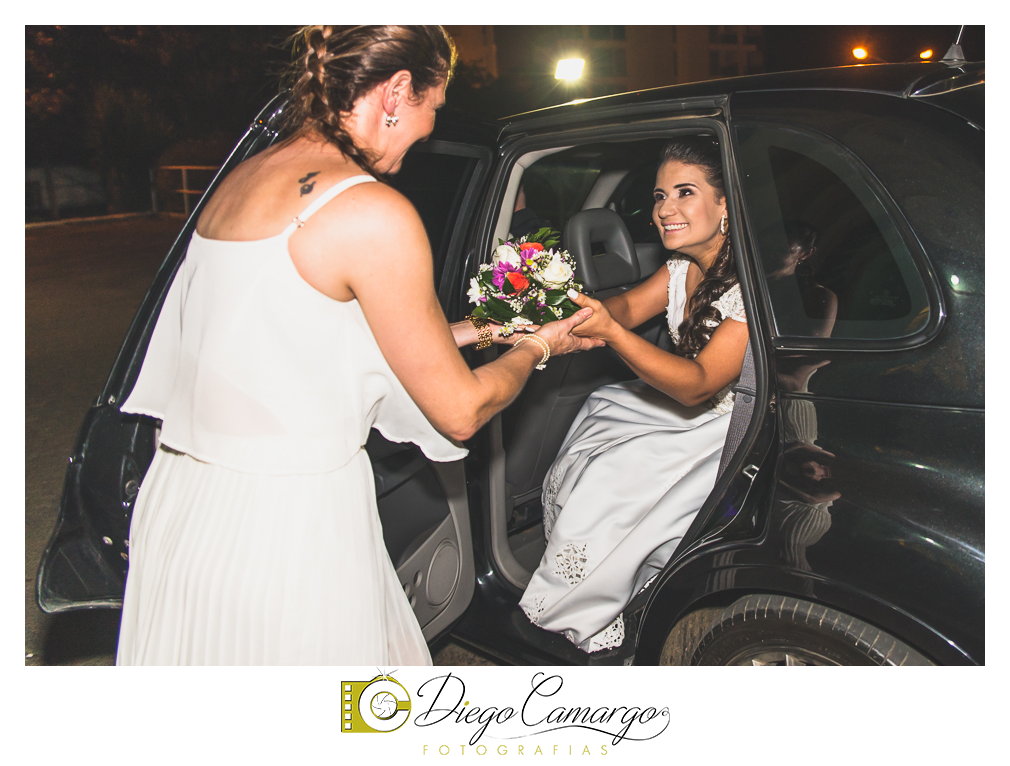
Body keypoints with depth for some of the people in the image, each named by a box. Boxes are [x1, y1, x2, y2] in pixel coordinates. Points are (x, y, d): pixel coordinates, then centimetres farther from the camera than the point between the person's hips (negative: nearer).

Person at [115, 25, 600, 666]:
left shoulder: (242, 179, 6)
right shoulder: (376, 213, -18)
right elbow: (460, 411, -10)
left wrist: (444, 336, 26)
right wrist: (537, 347, 10)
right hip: (283, 535, -8)